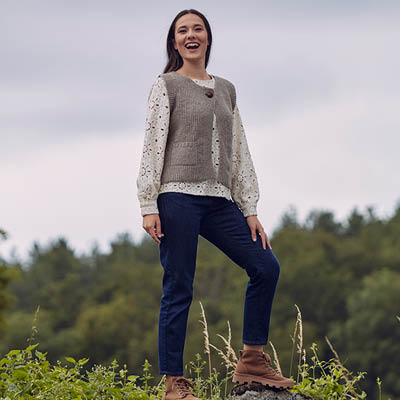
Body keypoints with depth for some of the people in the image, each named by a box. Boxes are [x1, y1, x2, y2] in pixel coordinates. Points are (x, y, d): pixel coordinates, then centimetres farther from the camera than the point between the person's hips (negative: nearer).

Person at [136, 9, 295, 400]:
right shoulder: (167, 85, 4)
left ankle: (251, 362, 6)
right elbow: (152, 146, -2)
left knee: (265, 266, -3)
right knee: (178, 289, -6)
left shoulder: (226, 89, 19)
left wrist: (250, 210, 11)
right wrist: (148, 206, -11)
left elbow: (240, 151, 18)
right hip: (178, 196, -5)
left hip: (218, 200, 6)